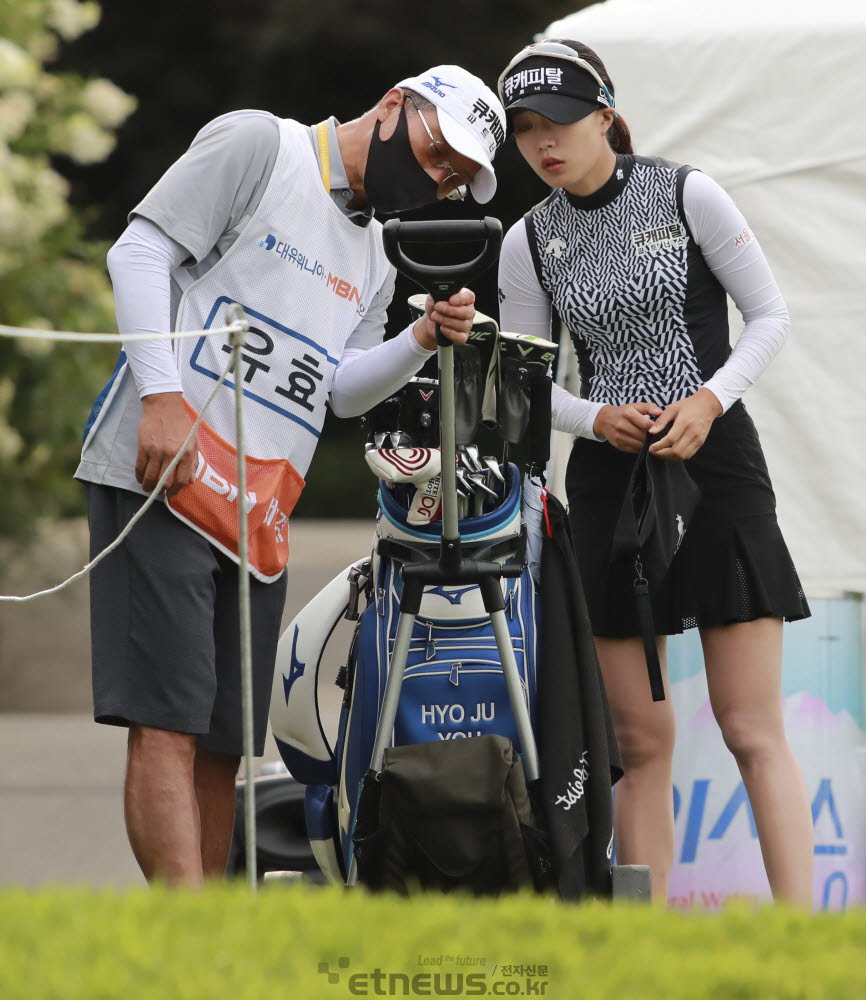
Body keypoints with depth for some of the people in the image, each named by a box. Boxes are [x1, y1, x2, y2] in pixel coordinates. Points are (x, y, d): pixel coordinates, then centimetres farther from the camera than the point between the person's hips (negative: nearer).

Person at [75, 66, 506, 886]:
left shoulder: (375, 257, 24)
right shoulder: (257, 145, 1)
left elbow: (341, 390, 14)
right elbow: (141, 251, -7)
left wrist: (422, 341, -4)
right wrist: (162, 394, -17)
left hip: (257, 510, 8)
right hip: (162, 476, -8)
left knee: (221, 746, 5)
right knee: (167, 726, -15)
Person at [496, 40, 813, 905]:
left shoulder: (688, 196, -3)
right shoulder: (530, 242, 5)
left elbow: (769, 314, 1)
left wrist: (711, 399, -14)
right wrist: (595, 417, -9)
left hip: (715, 458, -3)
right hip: (607, 475, 3)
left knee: (752, 729, -9)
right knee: (640, 740, 2)